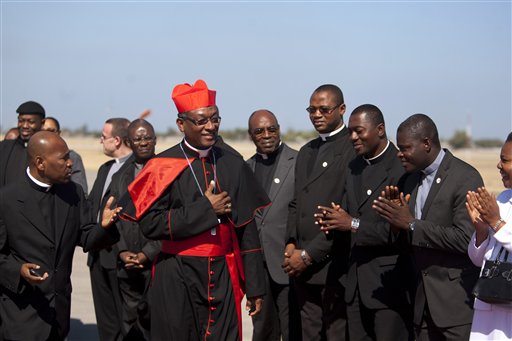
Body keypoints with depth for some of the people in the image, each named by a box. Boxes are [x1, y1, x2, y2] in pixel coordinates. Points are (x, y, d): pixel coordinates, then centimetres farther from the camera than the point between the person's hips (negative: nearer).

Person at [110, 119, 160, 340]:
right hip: (126, 264, 4)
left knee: (153, 321, -2)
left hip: (156, 262, -4)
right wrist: (122, 252, -3)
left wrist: (147, 254, -11)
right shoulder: (120, 175, 12)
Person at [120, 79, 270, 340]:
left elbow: (247, 229, 8)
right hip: (178, 281, -3)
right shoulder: (163, 167, -4)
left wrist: (255, 286, 7)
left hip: (224, 278, 3)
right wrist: (205, 209, -14)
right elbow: (149, 224, -13)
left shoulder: (233, 164, 6)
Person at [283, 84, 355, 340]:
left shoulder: (353, 149, -9)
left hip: (334, 266, -7)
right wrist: (291, 243, 3)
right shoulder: (306, 152, 19)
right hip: (302, 266, 7)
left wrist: (309, 254, -14)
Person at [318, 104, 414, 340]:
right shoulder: (354, 167, 14)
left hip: (390, 285, -8)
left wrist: (354, 224, -19)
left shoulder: (402, 168, -14)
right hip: (357, 284, 8)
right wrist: (335, 219, -4)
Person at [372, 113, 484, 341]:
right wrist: (396, 216, -7)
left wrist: (411, 224, -19)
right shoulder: (411, 179, 11)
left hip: (457, 299, -7)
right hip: (423, 300, 7)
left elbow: (465, 239, -22)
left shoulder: (465, 178, -13)